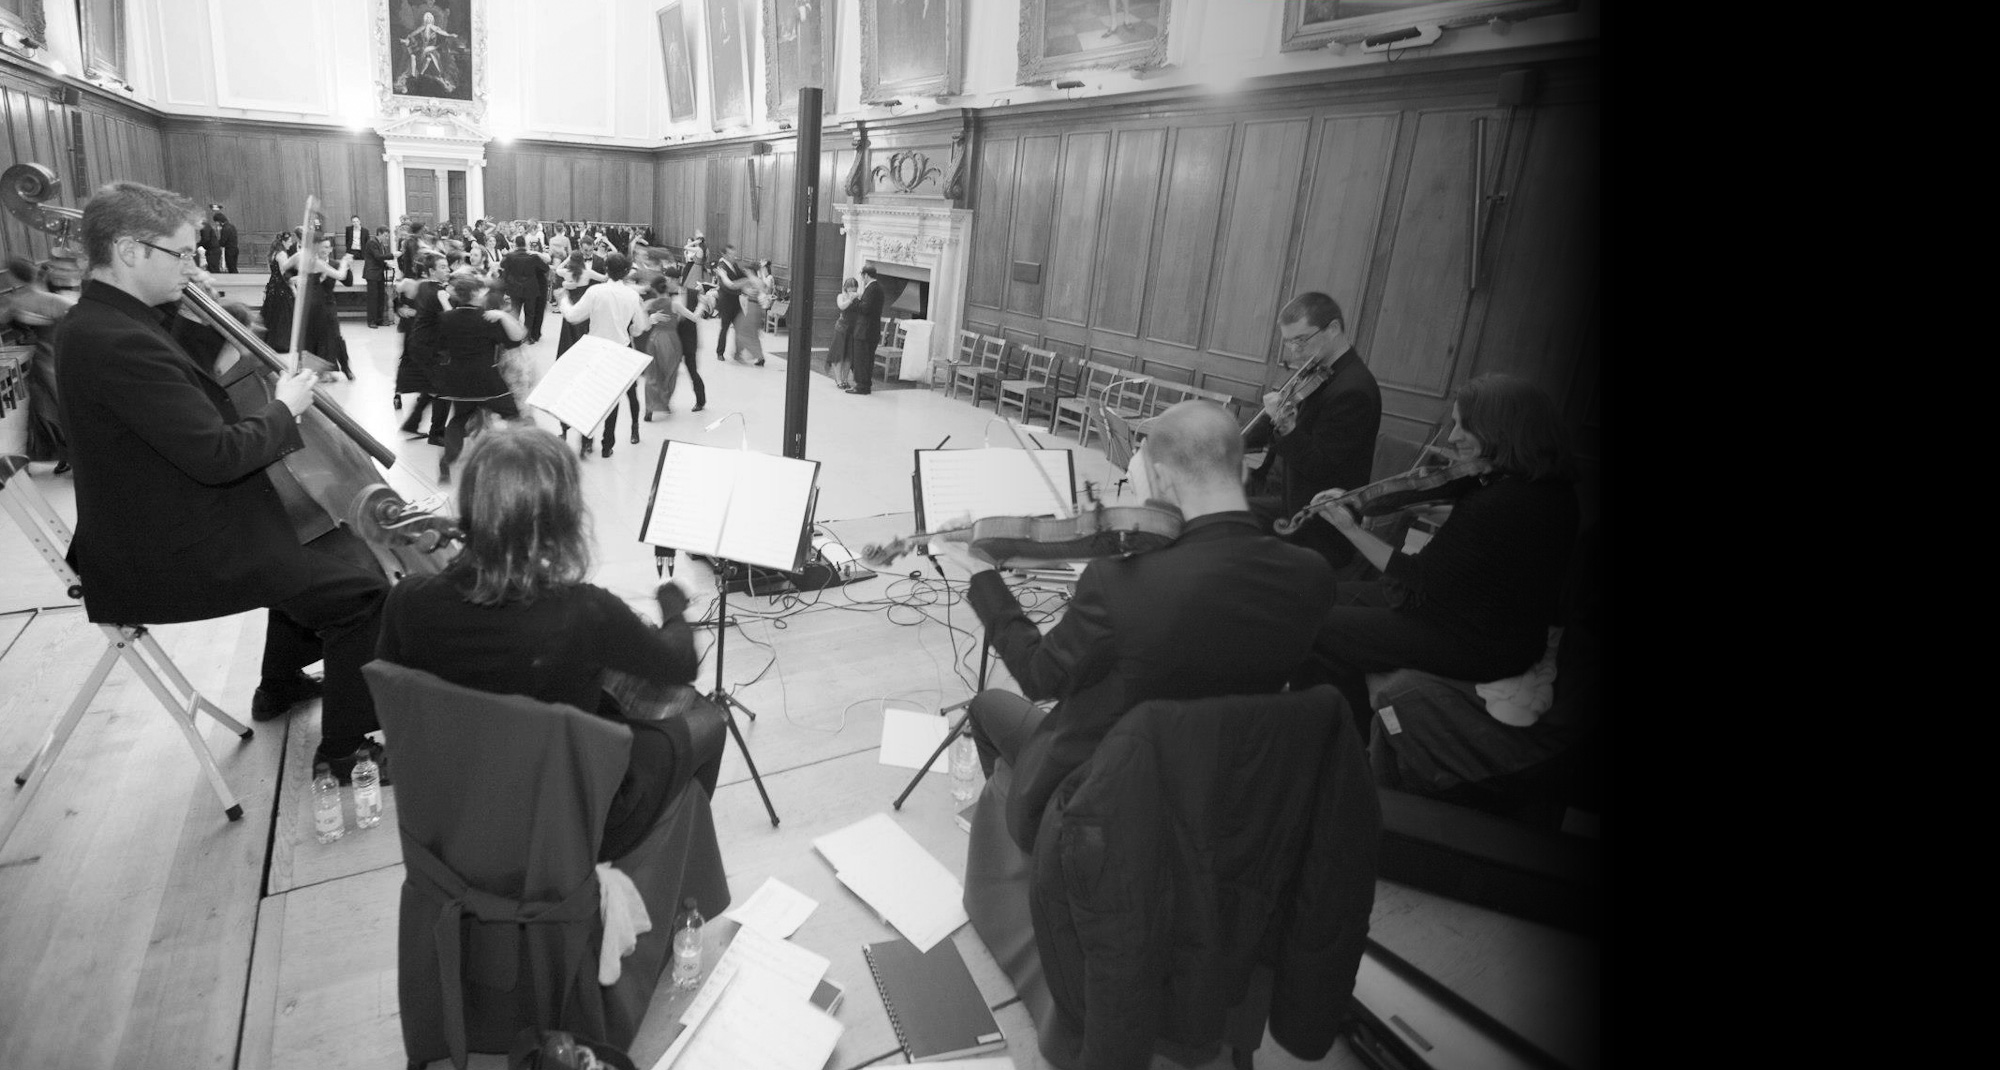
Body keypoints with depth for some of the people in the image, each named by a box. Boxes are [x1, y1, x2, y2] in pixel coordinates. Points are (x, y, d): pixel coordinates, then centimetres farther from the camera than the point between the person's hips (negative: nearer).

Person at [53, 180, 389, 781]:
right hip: (171, 554, -11)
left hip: (163, 520, 11)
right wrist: (285, 408, -14)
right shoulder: (119, 344, -27)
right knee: (360, 587, -12)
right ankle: (348, 748, 2)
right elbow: (218, 455, -29)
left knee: (319, 540, 26)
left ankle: (282, 683, 38)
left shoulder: (100, 320, 5)